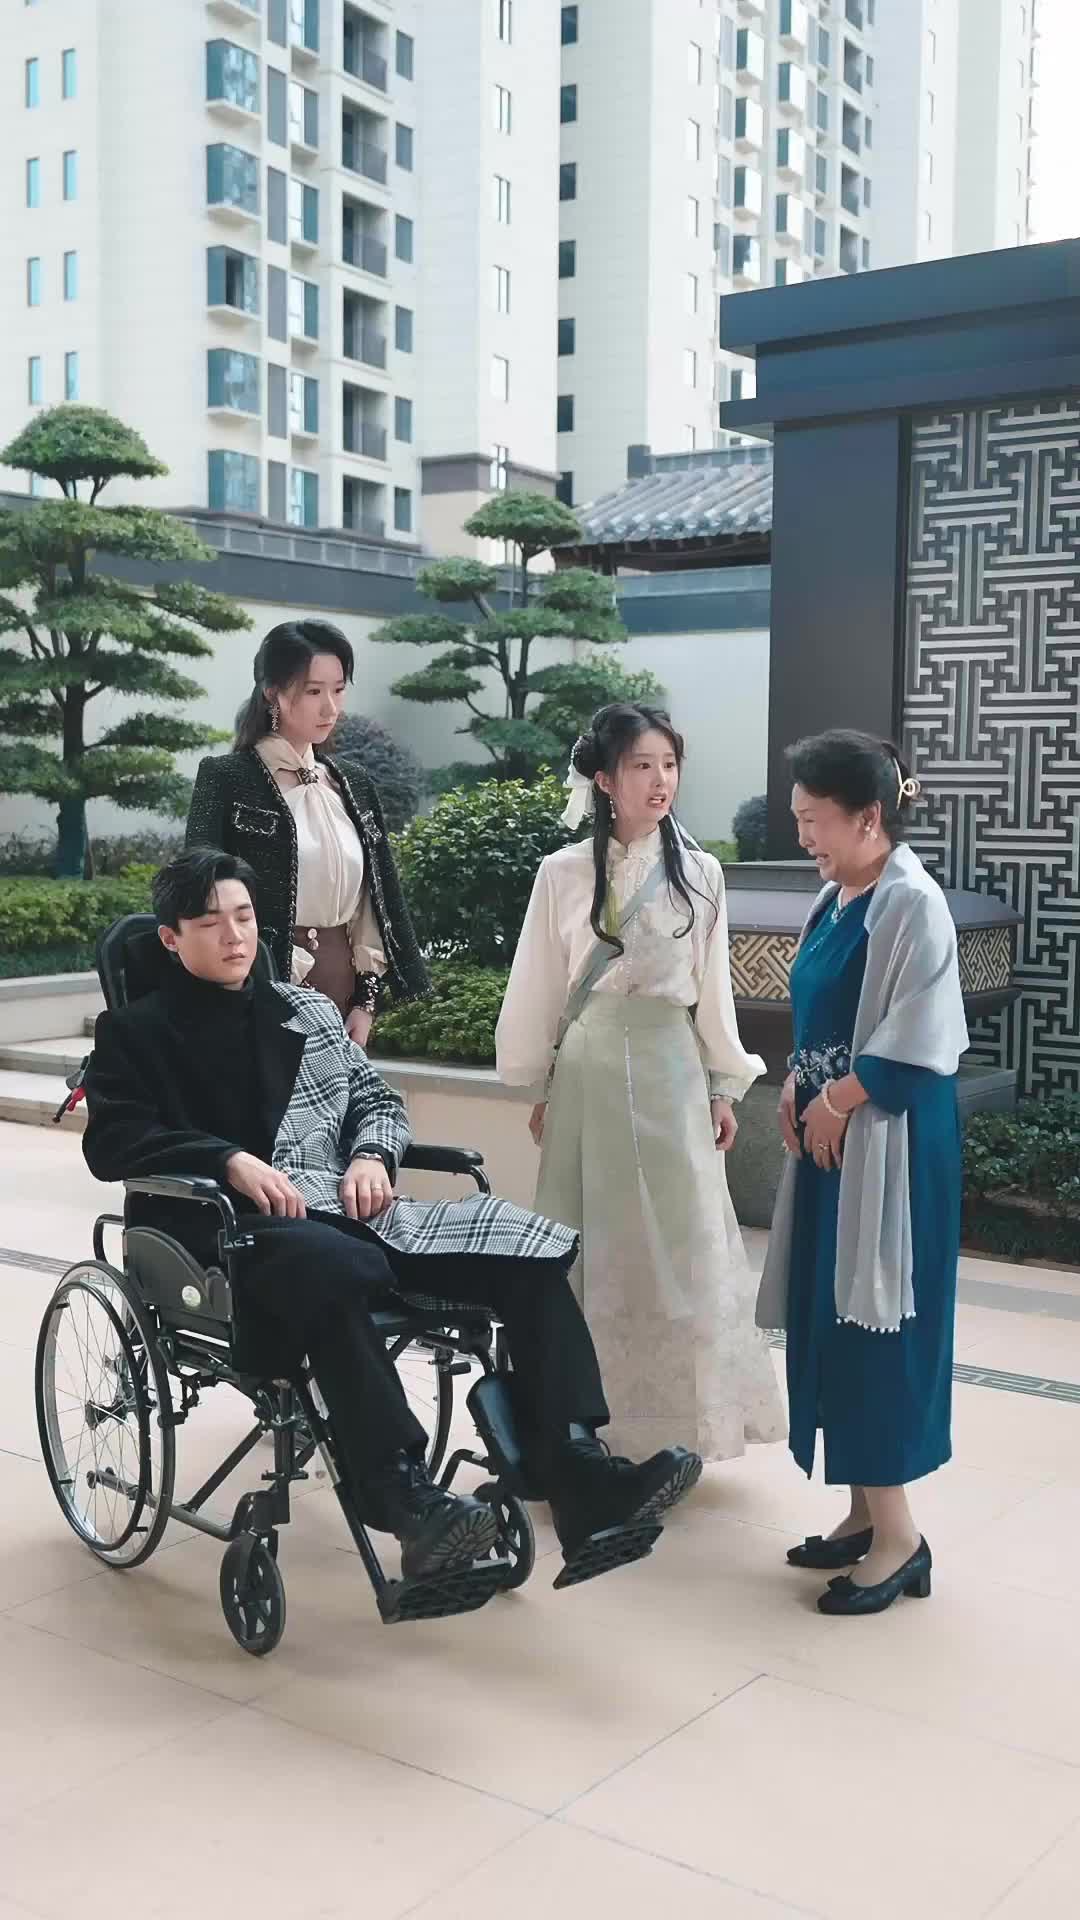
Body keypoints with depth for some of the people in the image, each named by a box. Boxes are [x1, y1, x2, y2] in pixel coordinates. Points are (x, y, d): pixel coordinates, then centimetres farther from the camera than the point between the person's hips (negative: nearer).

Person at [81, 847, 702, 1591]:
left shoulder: (306, 1009, 22)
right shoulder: (137, 1031, 9)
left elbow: (380, 1098, 22)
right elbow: (112, 1140, -6)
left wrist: (373, 1154, -2)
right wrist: (229, 1160, -20)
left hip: (341, 1210, 5)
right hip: (228, 1232, -5)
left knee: (528, 1250, -16)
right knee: (338, 1266, -42)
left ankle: (577, 1475, -25)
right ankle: (406, 1499, -44)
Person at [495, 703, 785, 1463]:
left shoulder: (699, 871, 2)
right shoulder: (564, 872, -2)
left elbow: (714, 988, 7)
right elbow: (538, 986, 3)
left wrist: (724, 1086, 6)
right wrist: (536, 1087, 5)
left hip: (670, 1068, 1)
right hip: (588, 1069, -1)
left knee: (678, 1242, 3)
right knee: (592, 1243, 6)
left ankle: (674, 1422, 14)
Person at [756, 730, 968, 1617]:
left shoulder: (912, 903, -16)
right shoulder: (835, 899, 10)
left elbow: (917, 1047, -19)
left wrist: (835, 1103, -12)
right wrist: (798, 1088, 3)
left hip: (888, 1142, -9)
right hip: (829, 1136, 9)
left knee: (875, 1324, -4)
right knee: (833, 1321, 12)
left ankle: (899, 1534, 8)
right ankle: (865, 1512, 23)